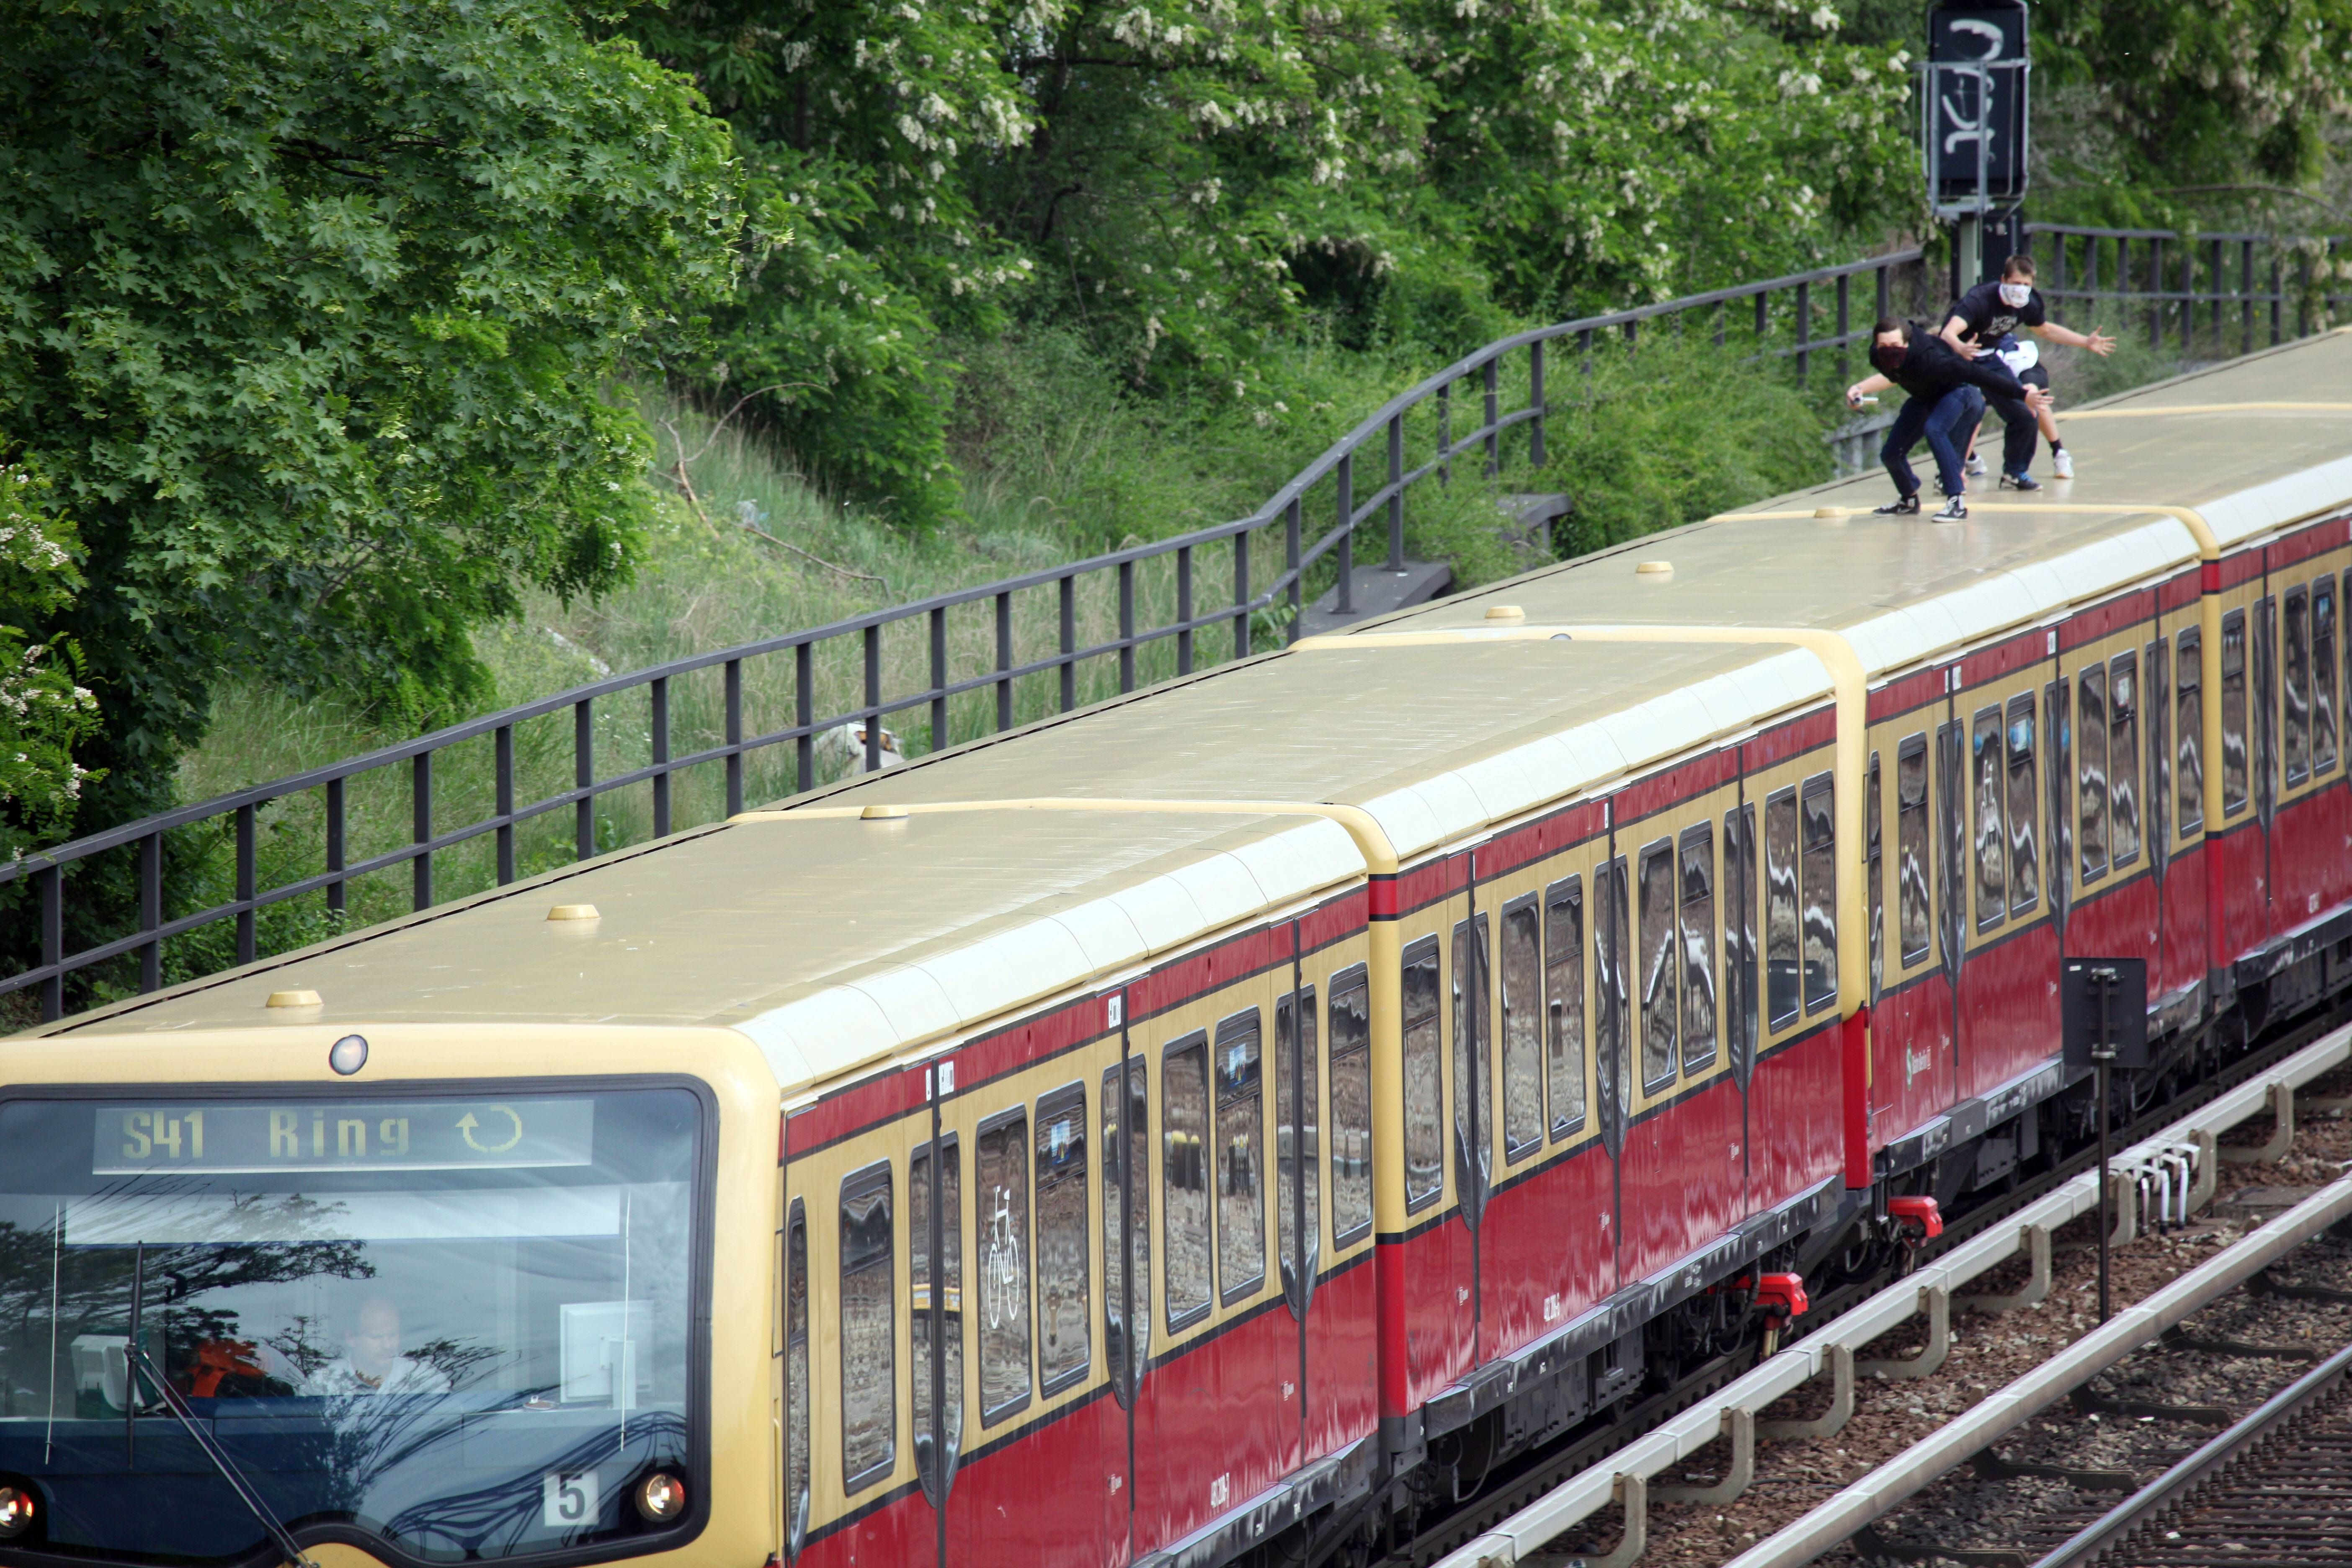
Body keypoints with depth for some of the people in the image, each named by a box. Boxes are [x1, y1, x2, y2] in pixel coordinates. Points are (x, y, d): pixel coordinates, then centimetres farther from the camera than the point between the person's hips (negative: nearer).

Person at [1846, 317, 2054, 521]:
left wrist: (2022, 395, -43)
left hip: (1957, 390, -7)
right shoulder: (1879, 356, -24)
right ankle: (1909, 500, 35)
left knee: (1934, 429, -35)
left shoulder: (1928, 360, -42)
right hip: (1925, 397, 7)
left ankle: (1958, 502, -29)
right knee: (1891, 454, 3)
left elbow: (1976, 374, -42)